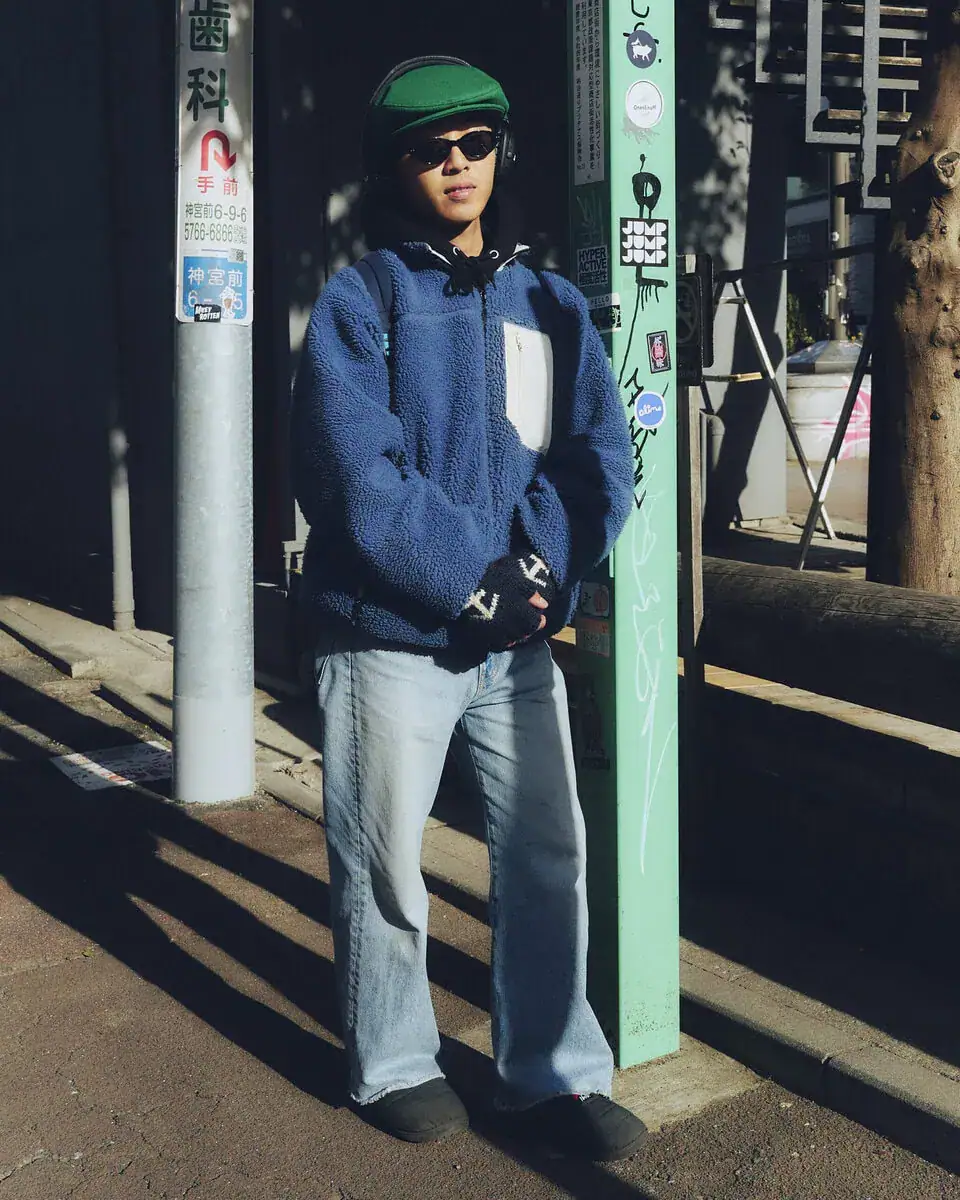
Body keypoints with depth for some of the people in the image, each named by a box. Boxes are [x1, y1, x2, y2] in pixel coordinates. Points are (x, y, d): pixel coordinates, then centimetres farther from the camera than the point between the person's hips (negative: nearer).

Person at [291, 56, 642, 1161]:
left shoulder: (550, 305, 10)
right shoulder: (358, 304, -4)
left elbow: (599, 459, 3)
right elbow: (359, 479, -14)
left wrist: (539, 572, -13)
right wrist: (474, 583, -15)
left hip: (521, 645, 5)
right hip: (389, 641, -4)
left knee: (549, 858, 8)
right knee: (385, 867, 7)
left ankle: (552, 1075, 23)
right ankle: (393, 1066, 27)